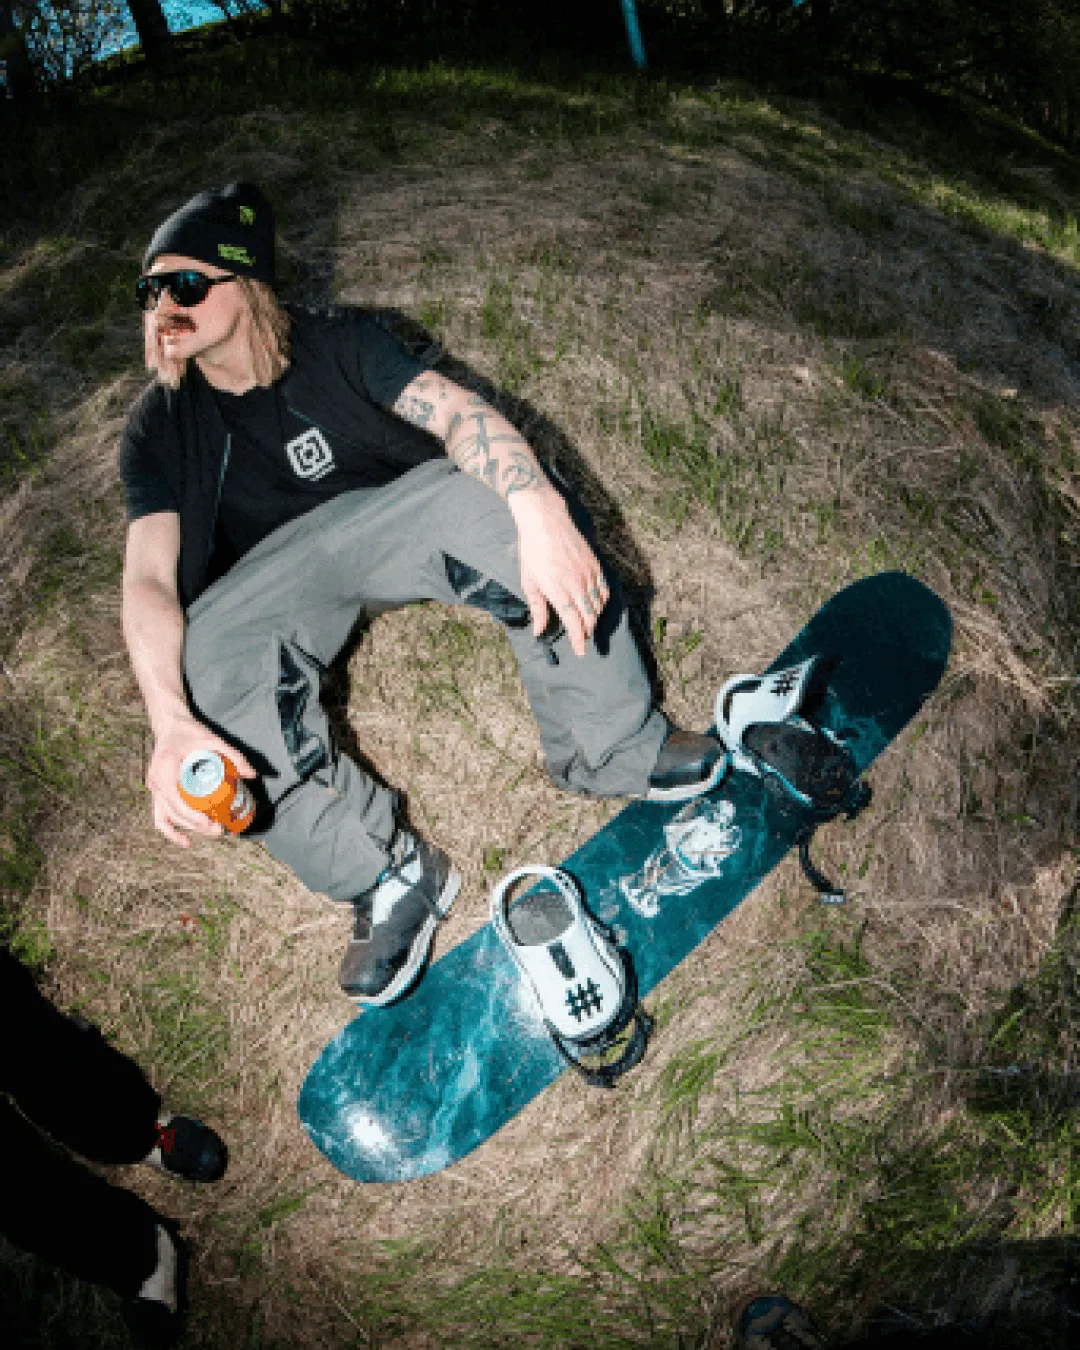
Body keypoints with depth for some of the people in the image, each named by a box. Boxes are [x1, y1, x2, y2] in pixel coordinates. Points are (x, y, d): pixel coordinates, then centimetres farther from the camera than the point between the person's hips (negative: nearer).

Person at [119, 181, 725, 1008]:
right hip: (274, 580, 1)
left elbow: (456, 411, -21)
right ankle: (389, 876, -20)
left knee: (516, 501, -29)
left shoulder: (336, 343, -5)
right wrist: (171, 725, -35)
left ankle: (610, 751, -15)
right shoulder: (160, 428, -4)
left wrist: (540, 515, -44)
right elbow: (149, 579, -15)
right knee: (213, 669, -33)